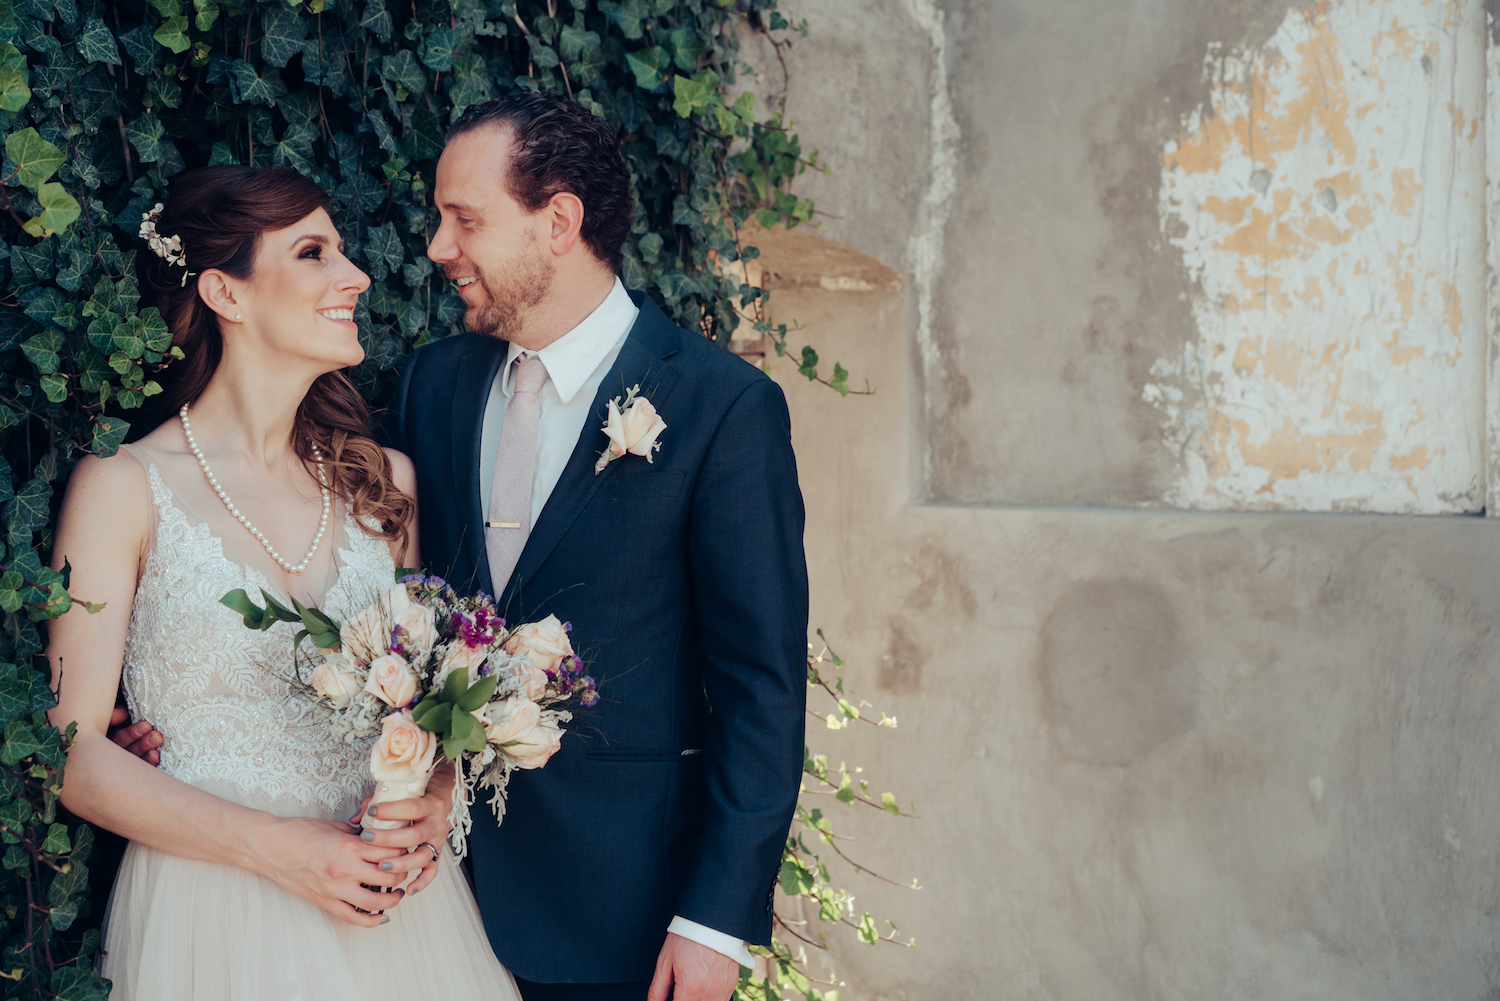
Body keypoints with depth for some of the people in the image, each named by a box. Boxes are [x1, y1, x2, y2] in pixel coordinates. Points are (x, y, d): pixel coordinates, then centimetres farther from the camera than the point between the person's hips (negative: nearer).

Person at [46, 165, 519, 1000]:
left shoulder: (384, 479, 5)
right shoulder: (125, 488, -6)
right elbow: (74, 750, -9)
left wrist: (435, 793, -8)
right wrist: (270, 846, -17)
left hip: (386, 895, 4)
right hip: (214, 920, -4)